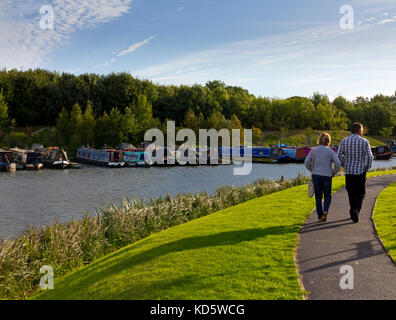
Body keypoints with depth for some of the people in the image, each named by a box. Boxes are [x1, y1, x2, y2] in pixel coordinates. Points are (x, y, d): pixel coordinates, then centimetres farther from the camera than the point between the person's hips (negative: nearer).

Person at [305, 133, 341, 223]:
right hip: (327, 176, -1)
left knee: (318, 197, 12)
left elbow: (306, 162, -7)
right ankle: (325, 211, -10)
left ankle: (320, 217, 11)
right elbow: (338, 163, -13)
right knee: (327, 196, 15)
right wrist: (334, 172, 2)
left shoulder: (314, 150, 0)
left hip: (315, 176, 1)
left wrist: (312, 170, 8)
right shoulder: (331, 151, -4)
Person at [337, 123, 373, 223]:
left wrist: (345, 165, 10)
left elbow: (339, 156, -4)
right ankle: (356, 210, -14)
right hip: (360, 171, -2)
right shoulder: (364, 142, -5)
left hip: (348, 171, 2)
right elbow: (369, 157, -12)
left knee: (351, 193, 16)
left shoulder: (344, 141, 1)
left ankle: (353, 211, 21)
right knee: (360, 194, 8)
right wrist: (367, 168, 2)